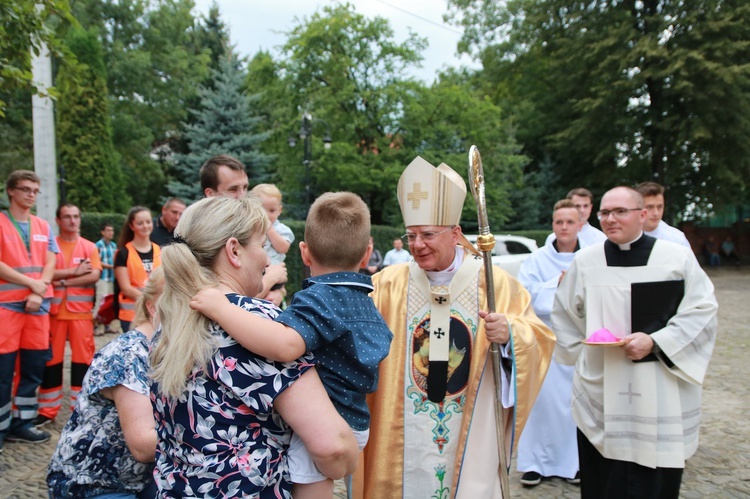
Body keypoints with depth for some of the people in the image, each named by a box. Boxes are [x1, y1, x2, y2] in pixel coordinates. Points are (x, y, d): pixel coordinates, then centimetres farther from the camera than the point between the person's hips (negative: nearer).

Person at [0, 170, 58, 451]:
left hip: (38, 305, 5)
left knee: (33, 369, 8)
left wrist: (38, 294, -8)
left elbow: (50, 264, 6)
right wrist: (32, 283, -11)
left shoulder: (43, 227, 14)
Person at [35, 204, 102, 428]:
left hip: (81, 311, 0)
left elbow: (94, 276, -7)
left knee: (82, 358, 2)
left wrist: (62, 281, -11)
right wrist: (74, 271, -12)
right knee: (51, 359, 5)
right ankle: (47, 410, 16)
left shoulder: (90, 247, 6)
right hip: (54, 310, 0)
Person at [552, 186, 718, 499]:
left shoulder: (678, 257, -2)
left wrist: (655, 342, -13)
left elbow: (702, 311, -2)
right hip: (600, 391, 2)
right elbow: (564, 313, 14)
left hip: (660, 394, -1)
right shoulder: (585, 260, 4)